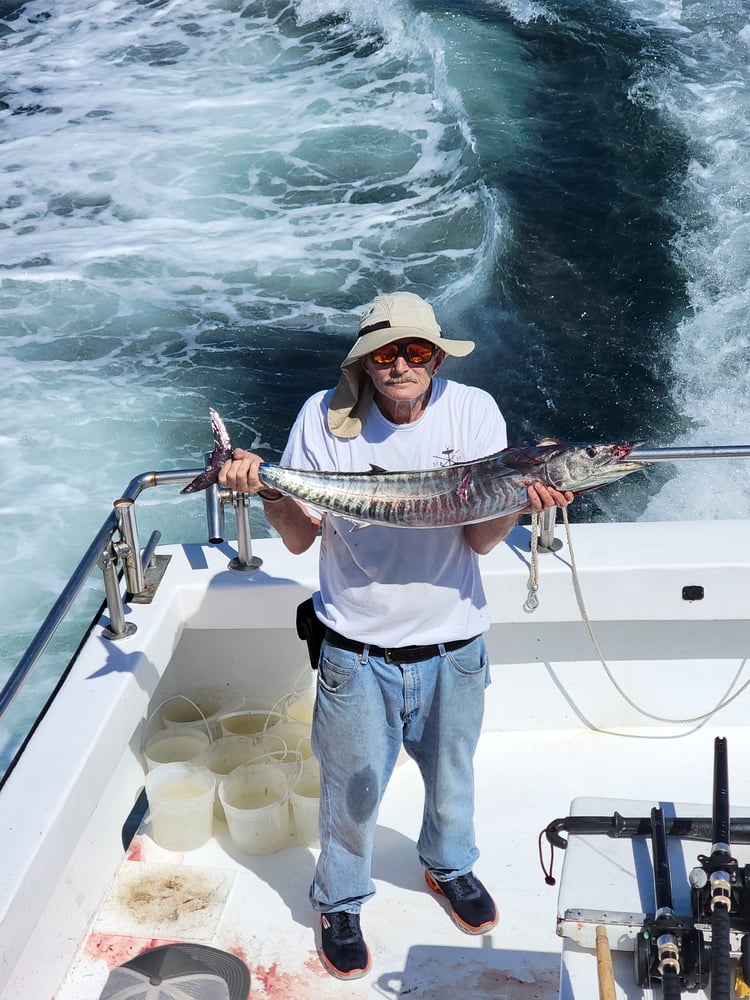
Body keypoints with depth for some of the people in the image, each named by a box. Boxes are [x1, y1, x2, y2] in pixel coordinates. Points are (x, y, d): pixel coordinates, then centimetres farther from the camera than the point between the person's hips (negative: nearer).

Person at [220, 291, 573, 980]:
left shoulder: (474, 412, -9)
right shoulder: (326, 416, -12)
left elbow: (481, 540, -11)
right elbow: (299, 538, -10)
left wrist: (522, 497, -31)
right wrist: (267, 490, -29)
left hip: (452, 643, 2)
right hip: (357, 648, -1)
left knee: (452, 774, 23)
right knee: (353, 787, 12)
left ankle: (449, 865, 53)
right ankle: (340, 900, 41)